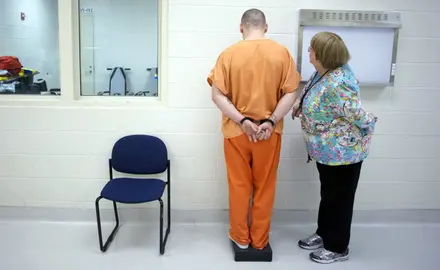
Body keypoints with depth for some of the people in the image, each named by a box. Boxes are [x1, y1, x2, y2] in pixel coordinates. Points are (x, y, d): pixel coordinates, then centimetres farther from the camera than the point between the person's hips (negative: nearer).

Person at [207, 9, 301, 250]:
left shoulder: (229, 54, -6)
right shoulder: (281, 53, -4)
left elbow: (217, 95, -11)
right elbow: (291, 93, -8)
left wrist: (242, 121, -13)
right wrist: (271, 121, -10)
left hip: (236, 130, 0)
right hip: (269, 131, 1)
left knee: (239, 185, 14)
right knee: (264, 187, 14)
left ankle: (240, 237, 27)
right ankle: (260, 240, 26)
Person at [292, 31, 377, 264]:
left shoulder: (338, 84, -32)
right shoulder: (325, 71, -2)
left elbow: (359, 117, -26)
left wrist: (369, 126, -6)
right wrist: (301, 104, 2)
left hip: (341, 151, -9)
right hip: (327, 149, 9)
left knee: (339, 198, 8)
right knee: (328, 194, 23)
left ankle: (337, 248, 28)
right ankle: (324, 234, 42)